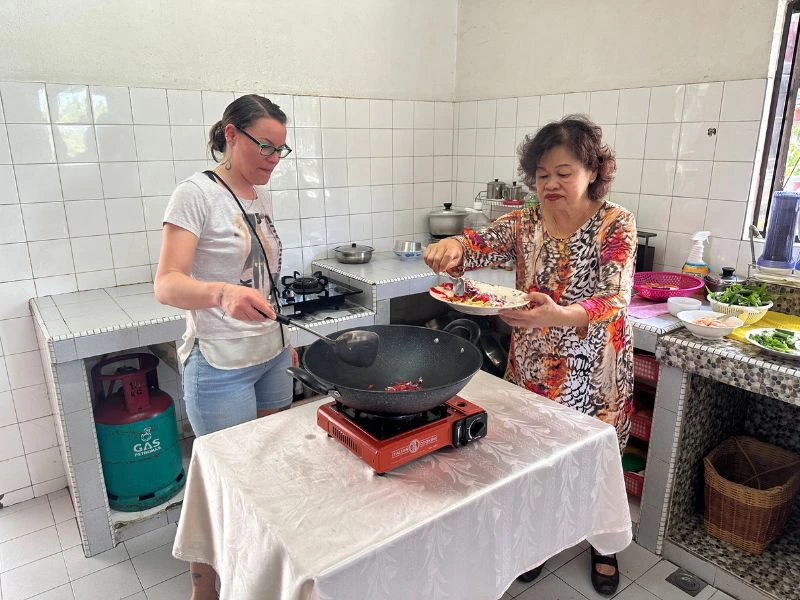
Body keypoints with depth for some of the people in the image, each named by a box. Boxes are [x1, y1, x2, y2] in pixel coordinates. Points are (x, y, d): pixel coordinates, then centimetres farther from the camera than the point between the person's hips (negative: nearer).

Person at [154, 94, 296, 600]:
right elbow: (167, 285, -23)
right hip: (221, 367, -7)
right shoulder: (198, 193, -14)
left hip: (272, 358, 8)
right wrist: (222, 293, -43)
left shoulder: (261, 195, 9)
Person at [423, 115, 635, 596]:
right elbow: (478, 246, -11)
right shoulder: (524, 223, -2)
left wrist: (560, 316, -44)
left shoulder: (615, 223, -13)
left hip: (595, 371, -2)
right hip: (531, 366, 3)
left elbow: (617, 299, -24)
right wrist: (452, 246, -37)